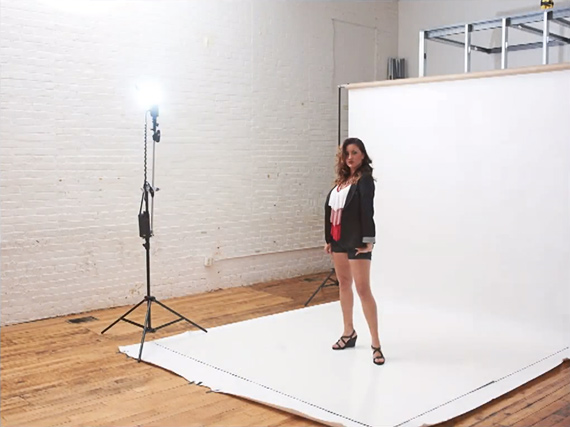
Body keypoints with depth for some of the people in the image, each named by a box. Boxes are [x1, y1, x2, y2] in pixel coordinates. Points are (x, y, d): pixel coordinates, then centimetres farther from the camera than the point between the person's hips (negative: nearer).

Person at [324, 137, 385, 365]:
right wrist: (329, 239, 11)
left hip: (357, 241, -8)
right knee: (344, 284, 16)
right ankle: (349, 332, 30)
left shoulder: (365, 179, -9)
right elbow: (330, 208, 12)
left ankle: (376, 344, -3)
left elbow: (367, 210, -17)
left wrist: (368, 240, -23)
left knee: (363, 289, -8)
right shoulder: (342, 179, 11)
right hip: (339, 239, 8)